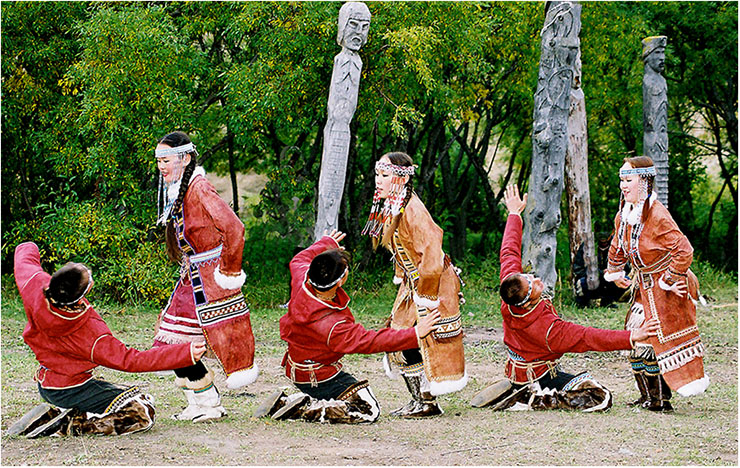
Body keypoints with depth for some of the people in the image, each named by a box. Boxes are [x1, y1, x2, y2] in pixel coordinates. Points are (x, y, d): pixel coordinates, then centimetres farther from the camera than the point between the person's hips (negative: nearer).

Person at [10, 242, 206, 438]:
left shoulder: (35, 284, -18)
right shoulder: (91, 333, -30)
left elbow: (25, 254, 6)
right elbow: (129, 360, -19)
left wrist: (28, 247, 33)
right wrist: (186, 353, -17)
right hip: (70, 390, -8)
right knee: (142, 413, -10)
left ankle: (52, 415, 9)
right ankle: (65, 425, -11)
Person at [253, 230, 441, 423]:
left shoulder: (302, 282, -18)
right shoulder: (333, 327, -36)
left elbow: (299, 260, 8)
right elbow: (371, 341, -26)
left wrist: (326, 242, 24)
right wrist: (415, 334, -22)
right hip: (320, 377, -9)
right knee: (368, 410, -11)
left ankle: (284, 401, 12)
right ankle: (302, 410, -12)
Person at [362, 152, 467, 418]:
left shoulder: (411, 210, -25)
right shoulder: (389, 208, 4)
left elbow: (431, 251, -28)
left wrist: (426, 296, -21)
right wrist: (401, 277, 15)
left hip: (432, 284, -10)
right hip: (413, 285, 10)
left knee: (414, 343, -6)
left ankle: (428, 403, 7)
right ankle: (418, 400, 22)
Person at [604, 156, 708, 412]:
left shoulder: (657, 216, -25)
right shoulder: (624, 214, 2)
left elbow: (684, 250, -26)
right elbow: (618, 245, 21)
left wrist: (670, 281, -21)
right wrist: (614, 273, 21)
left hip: (666, 288, -8)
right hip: (644, 287, 8)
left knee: (653, 341, -8)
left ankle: (660, 400, 2)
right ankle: (647, 396, 19)